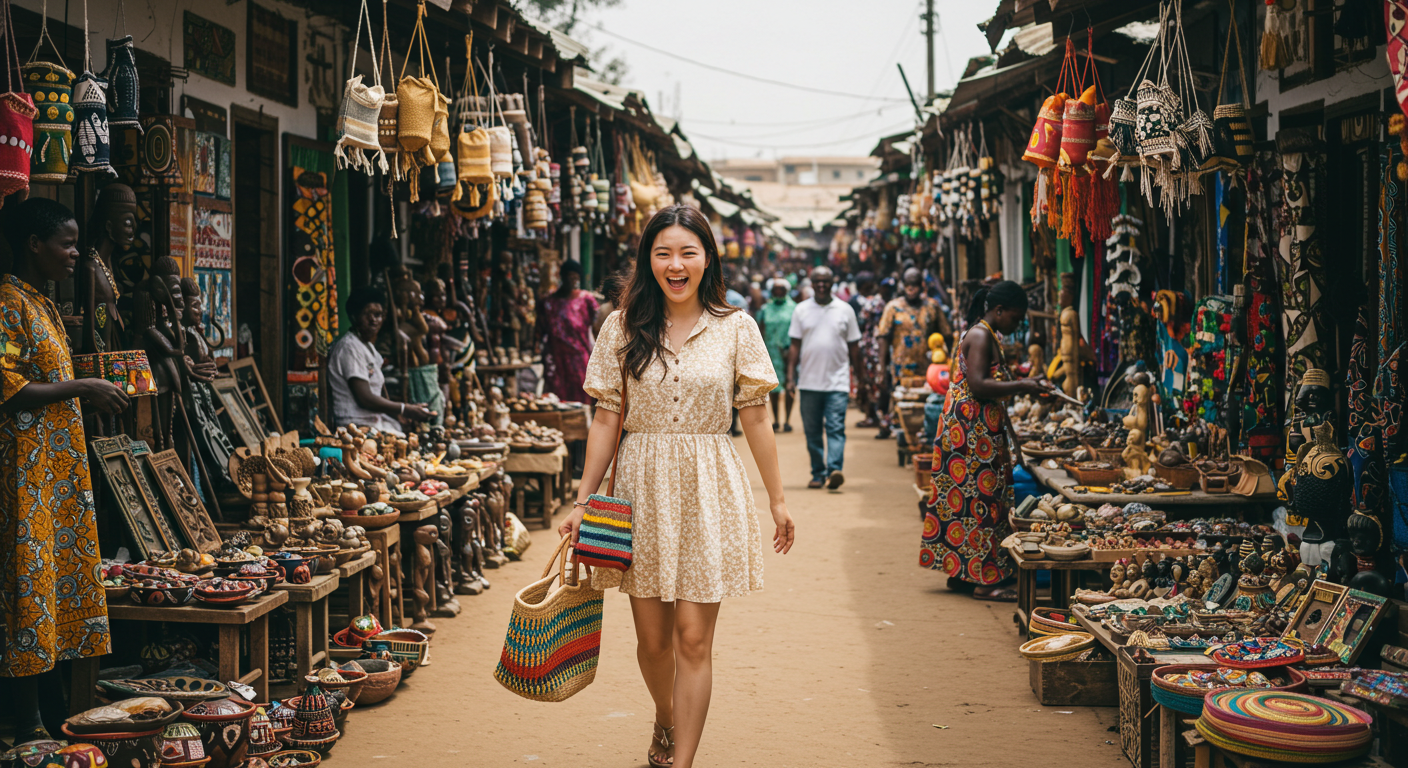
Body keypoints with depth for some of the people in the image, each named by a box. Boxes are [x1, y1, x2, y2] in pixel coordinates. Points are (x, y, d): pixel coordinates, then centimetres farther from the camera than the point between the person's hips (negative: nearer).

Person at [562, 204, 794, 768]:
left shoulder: (736, 328, 1)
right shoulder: (622, 327, 3)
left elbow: (755, 419, 5)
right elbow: (606, 419, 5)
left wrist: (777, 499, 7)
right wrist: (583, 500, 1)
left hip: (708, 490, -1)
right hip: (641, 488, 1)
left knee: (693, 636, -5)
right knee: (652, 636, 11)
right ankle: (665, 721, 40)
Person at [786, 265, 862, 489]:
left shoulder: (845, 310, 6)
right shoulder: (801, 310, 7)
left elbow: (853, 347, 10)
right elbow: (795, 346, 8)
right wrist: (790, 376, -1)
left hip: (838, 381, -2)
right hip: (809, 382, 2)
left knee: (836, 428, -13)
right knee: (812, 432, 6)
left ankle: (834, 470, -22)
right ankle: (818, 474, 15)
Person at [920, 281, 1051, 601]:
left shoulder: (987, 335, 18)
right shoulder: (980, 336, -14)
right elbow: (979, 385, -23)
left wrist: (1022, 385, 13)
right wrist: (1021, 386, -19)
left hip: (978, 430, 11)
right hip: (974, 431, -11)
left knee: (966, 498, 12)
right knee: (980, 500, -7)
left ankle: (961, 572, 17)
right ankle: (984, 580, -4)